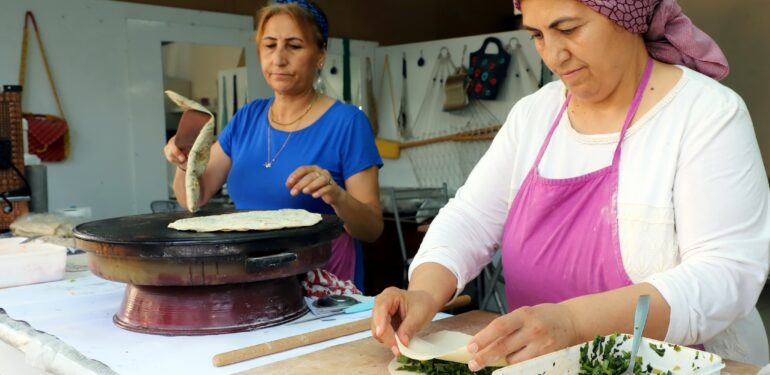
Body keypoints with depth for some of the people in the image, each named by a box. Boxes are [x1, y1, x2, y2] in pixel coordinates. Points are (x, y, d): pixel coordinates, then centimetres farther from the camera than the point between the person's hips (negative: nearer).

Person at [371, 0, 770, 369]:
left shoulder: (708, 114, -11)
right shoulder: (533, 112, 5)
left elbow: (729, 275, -18)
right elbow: (471, 218, 3)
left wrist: (572, 320, -31)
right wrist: (426, 292, -16)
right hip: (543, 363, 4)